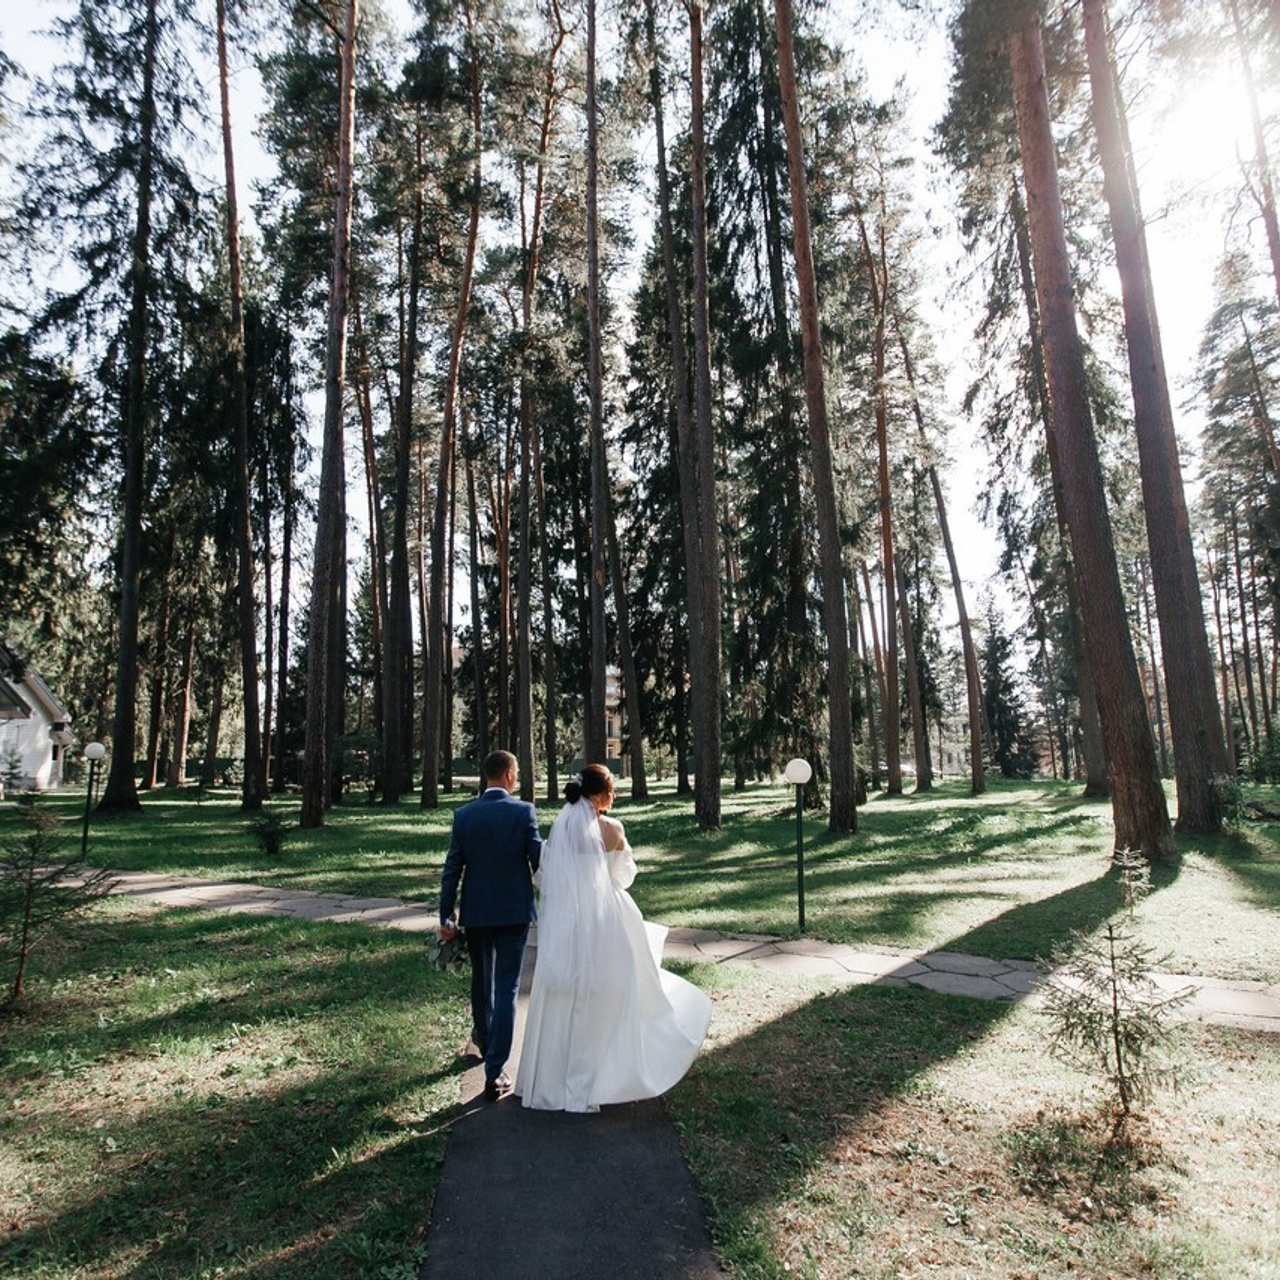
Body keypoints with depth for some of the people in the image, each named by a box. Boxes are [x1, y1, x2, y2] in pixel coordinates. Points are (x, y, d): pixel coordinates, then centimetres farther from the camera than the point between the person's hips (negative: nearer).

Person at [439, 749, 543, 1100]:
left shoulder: (463, 815, -4)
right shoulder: (524, 811, -11)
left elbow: (452, 869, -4)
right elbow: (539, 861, -9)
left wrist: (445, 916, 1)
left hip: (476, 913, 3)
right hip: (514, 912, -3)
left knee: (482, 981, 23)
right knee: (506, 989, 2)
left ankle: (484, 1041, 45)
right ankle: (494, 1071, 1)